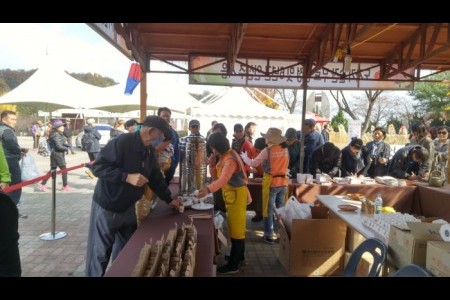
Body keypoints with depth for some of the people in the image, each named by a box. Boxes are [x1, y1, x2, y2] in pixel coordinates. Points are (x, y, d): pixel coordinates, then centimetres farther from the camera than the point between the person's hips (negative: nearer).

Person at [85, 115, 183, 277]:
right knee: (100, 254, 7)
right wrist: (127, 177, -31)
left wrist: (169, 199, 12)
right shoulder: (123, 142, -22)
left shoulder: (150, 151, 2)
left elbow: (156, 178, 12)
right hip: (107, 207, -7)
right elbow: (97, 167, -25)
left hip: (128, 207, 7)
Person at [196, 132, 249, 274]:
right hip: (231, 194, 10)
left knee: (236, 228, -3)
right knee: (236, 226, 19)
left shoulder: (230, 159, -24)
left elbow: (223, 180, -39)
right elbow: (215, 176, 10)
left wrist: (208, 189, -53)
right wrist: (212, 164, -7)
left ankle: (233, 265, 4)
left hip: (237, 195, -10)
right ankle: (239, 255, 35)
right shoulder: (223, 157, 7)